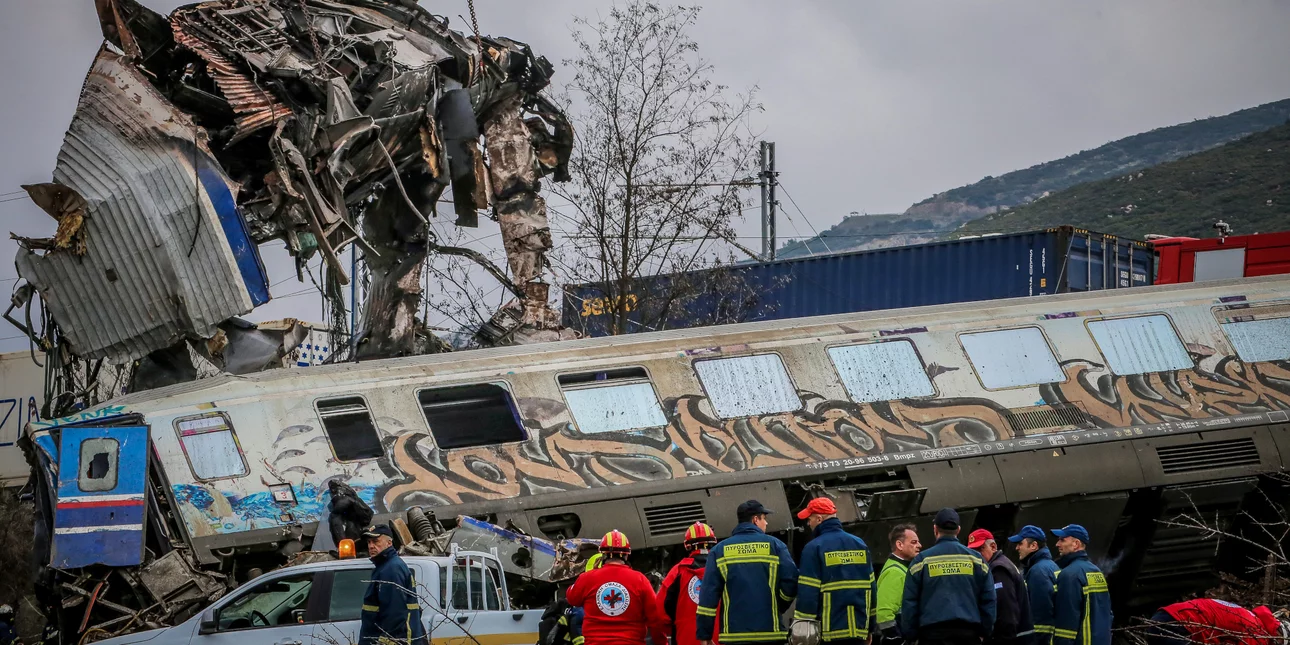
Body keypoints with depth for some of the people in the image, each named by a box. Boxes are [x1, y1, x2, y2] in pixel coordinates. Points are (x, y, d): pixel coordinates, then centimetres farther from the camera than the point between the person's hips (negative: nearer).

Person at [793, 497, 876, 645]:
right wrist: (870, 627, 17)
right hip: (859, 627, 5)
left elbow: (807, 593, -12)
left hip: (829, 631, -5)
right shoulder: (860, 544, 10)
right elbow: (871, 587, 12)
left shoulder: (813, 548, -8)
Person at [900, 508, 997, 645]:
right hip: (969, 632, 2)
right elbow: (988, 599, 8)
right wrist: (985, 632, 14)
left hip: (933, 633, -2)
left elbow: (909, 603, 1)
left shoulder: (922, 560, 3)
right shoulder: (976, 559, 8)